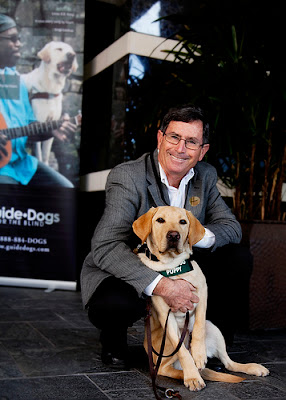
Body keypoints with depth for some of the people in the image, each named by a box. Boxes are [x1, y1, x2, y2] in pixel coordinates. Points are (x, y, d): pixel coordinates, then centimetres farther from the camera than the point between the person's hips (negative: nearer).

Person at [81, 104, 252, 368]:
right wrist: (162, 286, -41)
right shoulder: (127, 176, -22)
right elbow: (105, 247, -31)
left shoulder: (206, 176, -4)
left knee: (237, 260, -10)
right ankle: (113, 338, 2)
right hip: (122, 273, -5)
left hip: (180, 270, 6)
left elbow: (232, 226, -2)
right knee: (118, 304, -38)